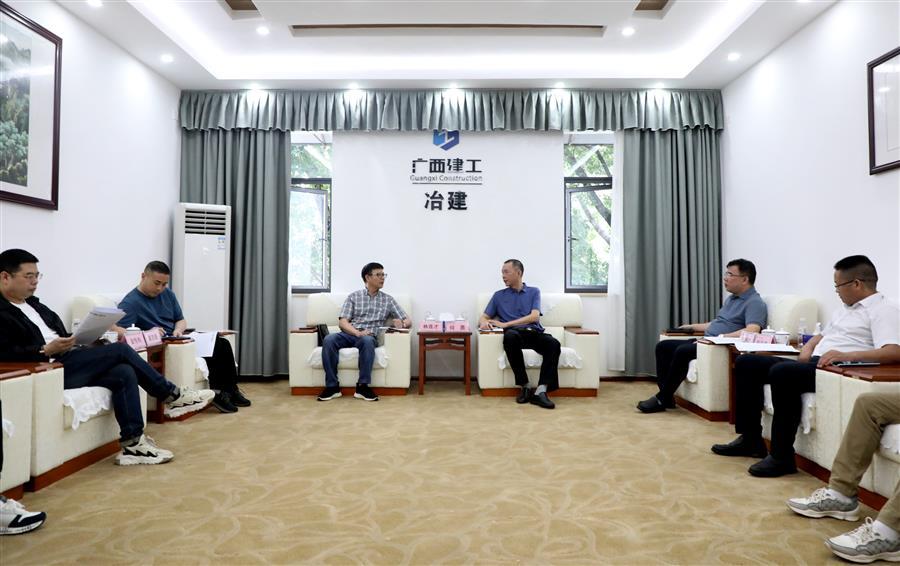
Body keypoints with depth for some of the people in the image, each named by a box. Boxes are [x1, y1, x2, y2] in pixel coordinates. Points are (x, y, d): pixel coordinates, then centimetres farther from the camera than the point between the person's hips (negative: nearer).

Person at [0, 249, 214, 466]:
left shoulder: (33, 304, 23)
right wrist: (46, 350, -24)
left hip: (67, 363, 8)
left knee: (124, 373, -16)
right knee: (120, 350, -19)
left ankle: (132, 443, -15)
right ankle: (172, 396, -7)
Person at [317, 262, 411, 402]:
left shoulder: (388, 299, 15)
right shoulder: (353, 296, 12)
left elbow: (408, 321, 10)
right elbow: (342, 322, 0)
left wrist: (401, 323, -16)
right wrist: (358, 332, -20)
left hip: (369, 337, 0)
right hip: (349, 334, 0)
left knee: (367, 341, -38)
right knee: (329, 340, -32)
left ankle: (362, 386, -31)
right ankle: (332, 386, -24)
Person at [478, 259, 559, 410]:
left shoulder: (534, 292, 16)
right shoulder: (499, 295, 21)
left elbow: (534, 317, 0)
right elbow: (483, 318, 15)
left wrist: (505, 324, -10)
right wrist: (484, 323, -13)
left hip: (534, 333, 1)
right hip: (515, 334, 0)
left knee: (553, 344, -32)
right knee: (510, 335, -38)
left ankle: (541, 391, -35)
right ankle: (524, 387, -29)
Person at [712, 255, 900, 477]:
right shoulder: (845, 307, 25)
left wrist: (846, 355, -31)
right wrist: (808, 347, 11)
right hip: (813, 364, 10)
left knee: (782, 371, -36)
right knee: (746, 363, 0)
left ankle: (782, 456, -25)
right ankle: (750, 439, 2)